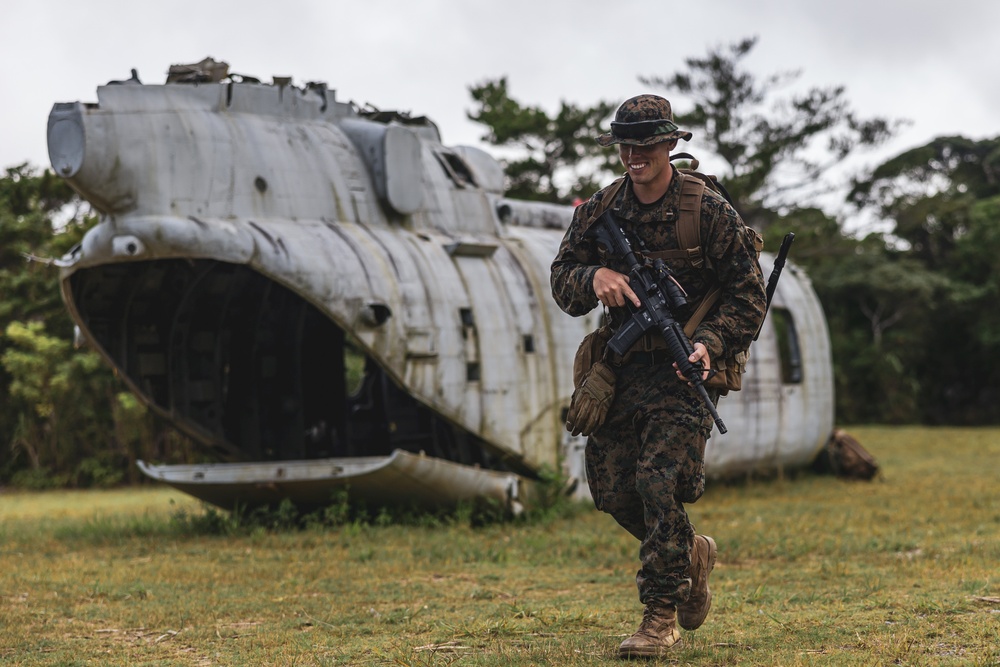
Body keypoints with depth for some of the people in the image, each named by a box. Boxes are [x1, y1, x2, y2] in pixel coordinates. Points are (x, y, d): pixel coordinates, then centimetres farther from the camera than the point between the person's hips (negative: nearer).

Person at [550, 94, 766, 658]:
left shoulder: (709, 212, -7)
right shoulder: (598, 212, 6)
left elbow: (749, 294, -4)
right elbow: (562, 281, 7)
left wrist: (710, 342, -20)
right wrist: (594, 276, -17)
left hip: (685, 365, -5)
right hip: (622, 365, 5)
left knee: (658, 478, -18)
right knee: (614, 490, 3)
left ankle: (662, 619, -10)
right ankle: (692, 553, 31)